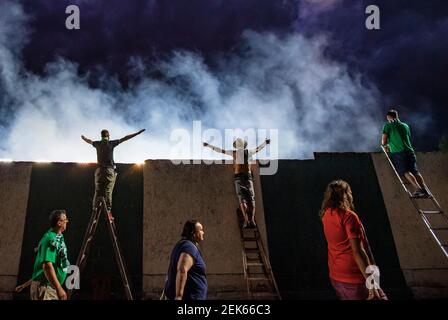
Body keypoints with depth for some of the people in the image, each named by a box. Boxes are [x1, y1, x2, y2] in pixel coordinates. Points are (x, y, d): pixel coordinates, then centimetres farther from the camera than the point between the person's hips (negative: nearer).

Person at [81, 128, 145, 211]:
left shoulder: (97, 144, 8)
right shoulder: (111, 143, -2)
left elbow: (89, 141, 29)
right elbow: (124, 138, -2)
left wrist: (84, 138, 52)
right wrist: (138, 133, 0)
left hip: (99, 170, 3)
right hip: (109, 170, -3)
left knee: (98, 191, 8)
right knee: (108, 191, -6)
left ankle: (95, 209, 5)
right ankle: (108, 210, -12)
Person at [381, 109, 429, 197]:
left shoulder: (388, 125, 6)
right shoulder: (405, 126, 22)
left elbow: (383, 141, 0)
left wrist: (385, 146, 22)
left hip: (397, 153, -5)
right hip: (409, 151, 5)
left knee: (406, 172, -13)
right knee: (415, 171, 3)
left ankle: (418, 189, -28)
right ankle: (424, 188, -10)